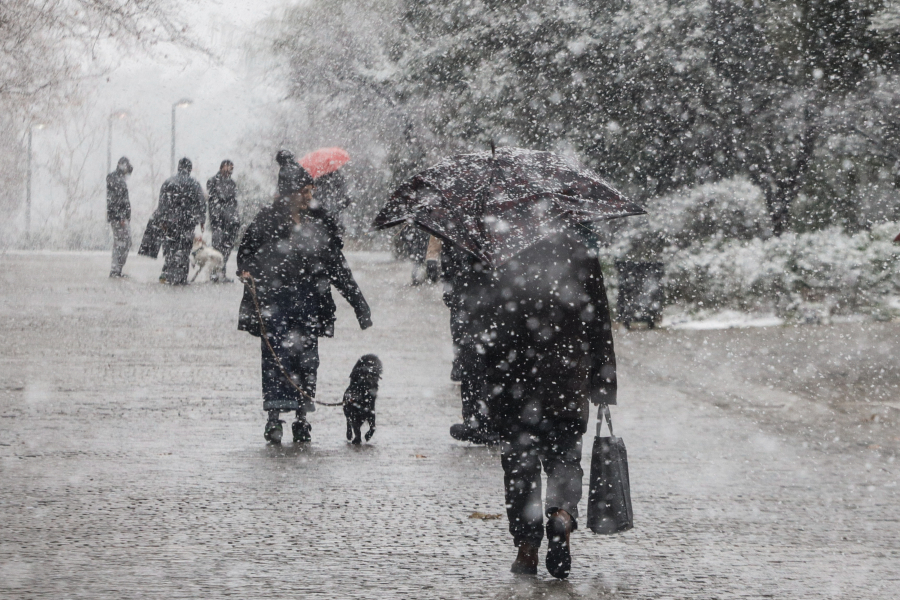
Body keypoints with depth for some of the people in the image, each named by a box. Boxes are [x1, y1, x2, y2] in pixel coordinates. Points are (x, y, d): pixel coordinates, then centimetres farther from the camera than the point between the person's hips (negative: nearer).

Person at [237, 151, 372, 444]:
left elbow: (337, 266, 13)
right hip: (273, 298, -3)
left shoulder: (321, 222, 9)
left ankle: (301, 418, 7)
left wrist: (358, 302, 10)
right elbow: (246, 250, 8)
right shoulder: (268, 219, 0)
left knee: (306, 357, 1)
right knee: (277, 356, -10)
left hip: (309, 300, 3)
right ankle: (274, 418, -9)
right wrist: (246, 270, -14)